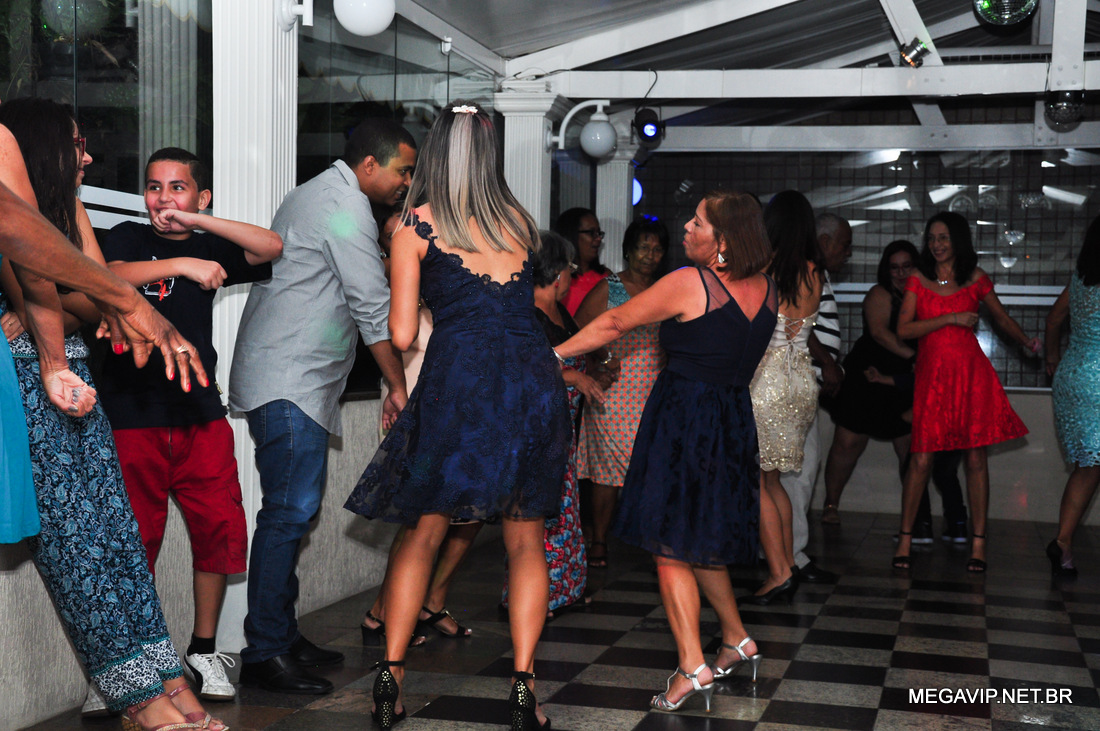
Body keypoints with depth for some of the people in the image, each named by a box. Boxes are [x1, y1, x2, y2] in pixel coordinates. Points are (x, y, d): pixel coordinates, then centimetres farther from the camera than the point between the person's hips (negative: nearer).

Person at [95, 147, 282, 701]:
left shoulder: (208, 249, 14)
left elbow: (271, 247, -1)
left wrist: (196, 221, -6)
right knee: (136, 541, -1)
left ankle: (203, 650, 13)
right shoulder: (129, 238, 7)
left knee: (220, 529, -2)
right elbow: (109, 277, -14)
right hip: (133, 413, -3)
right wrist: (182, 263, -21)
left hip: (200, 412, 3)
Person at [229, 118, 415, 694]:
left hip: (292, 379, 11)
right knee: (290, 511, -11)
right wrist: (398, 387, -5)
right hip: (289, 381, -11)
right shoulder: (347, 204, -11)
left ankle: (281, 637, 16)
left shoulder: (316, 194, 21)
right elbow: (373, 306, -11)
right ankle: (264, 653, -8)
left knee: (292, 510, 11)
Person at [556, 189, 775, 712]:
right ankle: (737, 639, 27)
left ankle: (692, 665, -4)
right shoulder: (767, 290, 4)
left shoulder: (688, 284, -15)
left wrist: (556, 353, 5)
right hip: (735, 419, 7)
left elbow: (615, 323, -6)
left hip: (683, 416, -7)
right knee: (703, 540, 21)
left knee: (670, 546, 0)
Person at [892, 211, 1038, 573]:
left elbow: (1001, 317, 22)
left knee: (975, 458, 1)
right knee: (921, 459, -4)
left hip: (971, 373, 1)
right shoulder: (918, 281, 6)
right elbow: (903, 329, -3)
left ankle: (978, 543, 7)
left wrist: (1028, 342, 15)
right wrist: (951, 319, -9)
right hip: (931, 376, 0)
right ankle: (905, 539, 6)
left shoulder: (975, 279, 8)